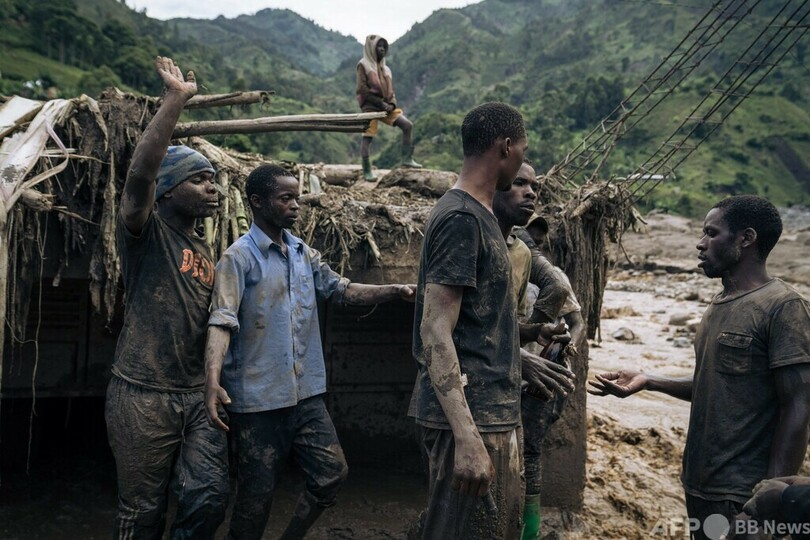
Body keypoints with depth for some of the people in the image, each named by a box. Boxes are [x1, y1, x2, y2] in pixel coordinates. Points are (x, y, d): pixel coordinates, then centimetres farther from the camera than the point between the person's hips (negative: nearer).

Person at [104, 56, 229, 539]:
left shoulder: (206, 249, 15)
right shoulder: (147, 232, -5)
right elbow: (140, 172, -25)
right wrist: (176, 99, -24)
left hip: (198, 395, 6)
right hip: (144, 395, -5)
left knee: (210, 498, -1)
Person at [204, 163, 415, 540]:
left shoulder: (303, 253, 9)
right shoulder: (239, 257, -11)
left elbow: (342, 290, 12)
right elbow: (221, 322, -21)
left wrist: (396, 291, -2)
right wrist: (213, 380, -36)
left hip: (306, 393, 7)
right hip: (259, 398, -6)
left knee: (332, 473, 12)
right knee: (257, 494, 5)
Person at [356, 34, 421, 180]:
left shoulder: (384, 68, 17)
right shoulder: (363, 65, -2)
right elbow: (362, 89, -11)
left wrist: (391, 103, -2)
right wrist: (380, 103, -15)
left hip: (385, 106, 6)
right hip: (370, 106, -6)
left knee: (407, 125, -7)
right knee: (368, 137, -5)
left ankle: (406, 159, -4)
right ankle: (366, 171, 2)